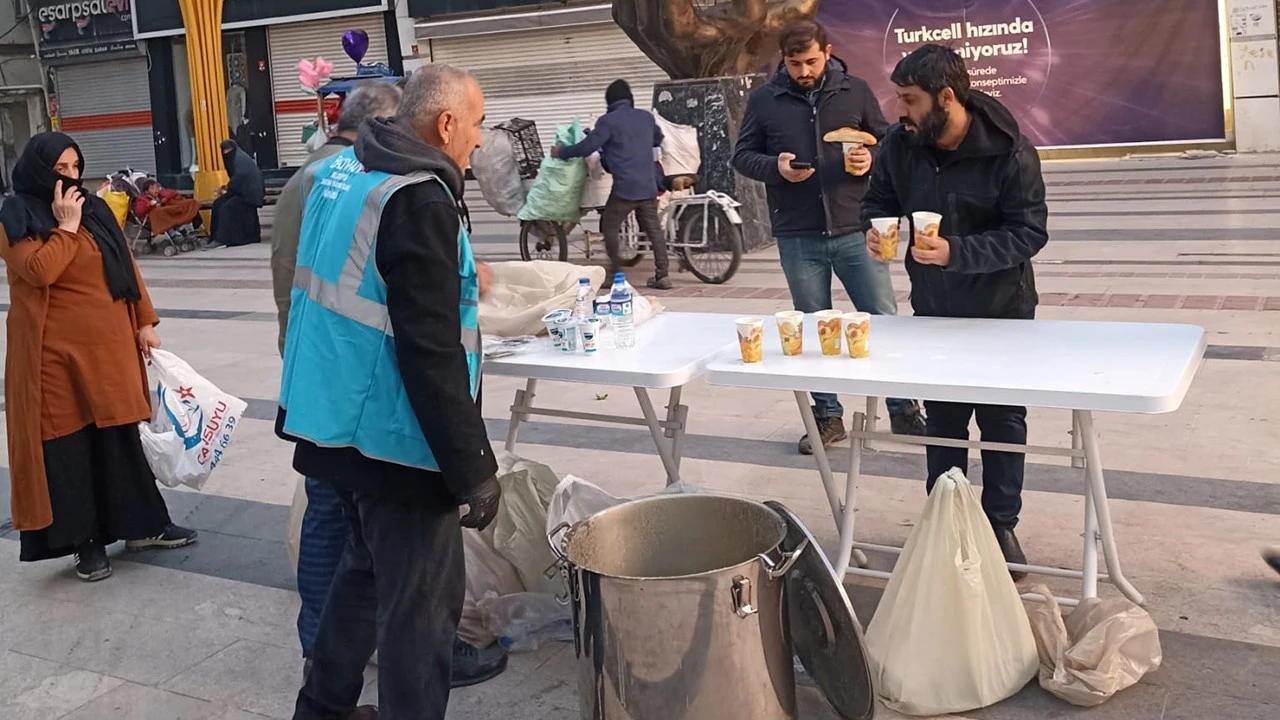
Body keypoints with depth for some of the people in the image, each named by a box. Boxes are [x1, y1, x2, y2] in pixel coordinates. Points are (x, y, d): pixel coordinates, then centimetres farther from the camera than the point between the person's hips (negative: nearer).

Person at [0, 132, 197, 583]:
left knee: (121, 436, 12)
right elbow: (40, 270, -22)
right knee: (67, 446, 2)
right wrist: (66, 226, -14)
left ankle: (141, 525, 24)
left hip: (109, 346, 5)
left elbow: (126, 266, 12)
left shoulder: (94, 209, 11)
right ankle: (85, 541, 13)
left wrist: (145, 322, 8)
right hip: (56, 353, -5)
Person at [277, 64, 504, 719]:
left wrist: (453, 279, 25)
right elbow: (432, 356, -25)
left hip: (341, 422, 10)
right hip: (389, 437, -10)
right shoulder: (419, 199, -21)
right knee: (422, 602, 2)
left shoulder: (337, 172, 8)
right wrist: (474, 469, -20)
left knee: (367, 566, 25)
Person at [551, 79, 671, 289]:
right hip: (649, 187, 5)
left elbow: (587, 147, -10)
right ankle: (662, 275, 10)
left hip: (625, 188, -5)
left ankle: (615, 273, 8)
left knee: (610, 227, 9)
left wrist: (561, 152, 5)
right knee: (654, 229, 11)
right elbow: (658, 139, 30)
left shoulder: (608, 121, -7)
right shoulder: (646, 117, 11)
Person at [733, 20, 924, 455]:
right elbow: (742, 156, 7)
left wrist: (871, 159, -12)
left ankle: (903, 410, 18)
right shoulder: (764, 101, 3)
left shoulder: (856, 92, 3)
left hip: (855, 231, 0)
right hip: (798, 238, 0)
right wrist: (775, 167, -14)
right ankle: (828, 416, 22)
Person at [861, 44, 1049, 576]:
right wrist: (875, 230, -16)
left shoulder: (1009, 151, -21)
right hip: (933, 310, 3)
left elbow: (1029, 232, -21)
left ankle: (1002, 526, 25)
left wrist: (957, 252, -33)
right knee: (942, 418, 13)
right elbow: (878, 201, 7)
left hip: (1001, 311, -3)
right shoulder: (900, 145, -10)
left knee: (1002, 420, 8)